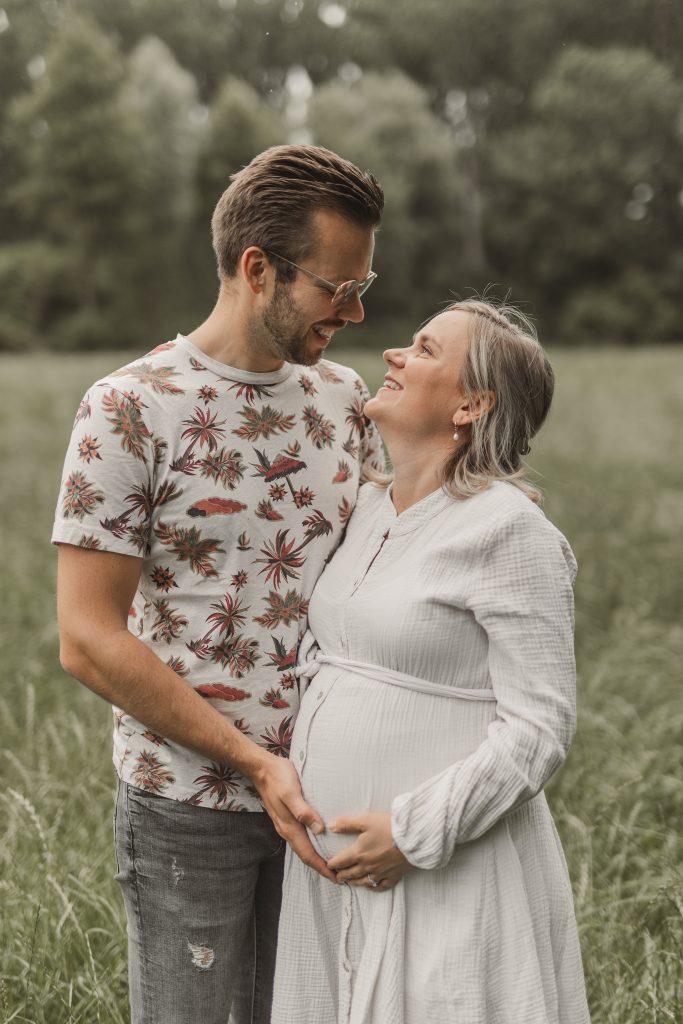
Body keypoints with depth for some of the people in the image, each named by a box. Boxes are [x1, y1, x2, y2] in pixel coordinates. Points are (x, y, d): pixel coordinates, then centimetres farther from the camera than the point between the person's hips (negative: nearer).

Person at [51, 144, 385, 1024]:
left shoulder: (344, 400, 4)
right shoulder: (130, 409, -13)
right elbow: (88, 639, -16)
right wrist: (254, 760, -17)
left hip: (317, 794, 5)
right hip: (187, 800, -5)